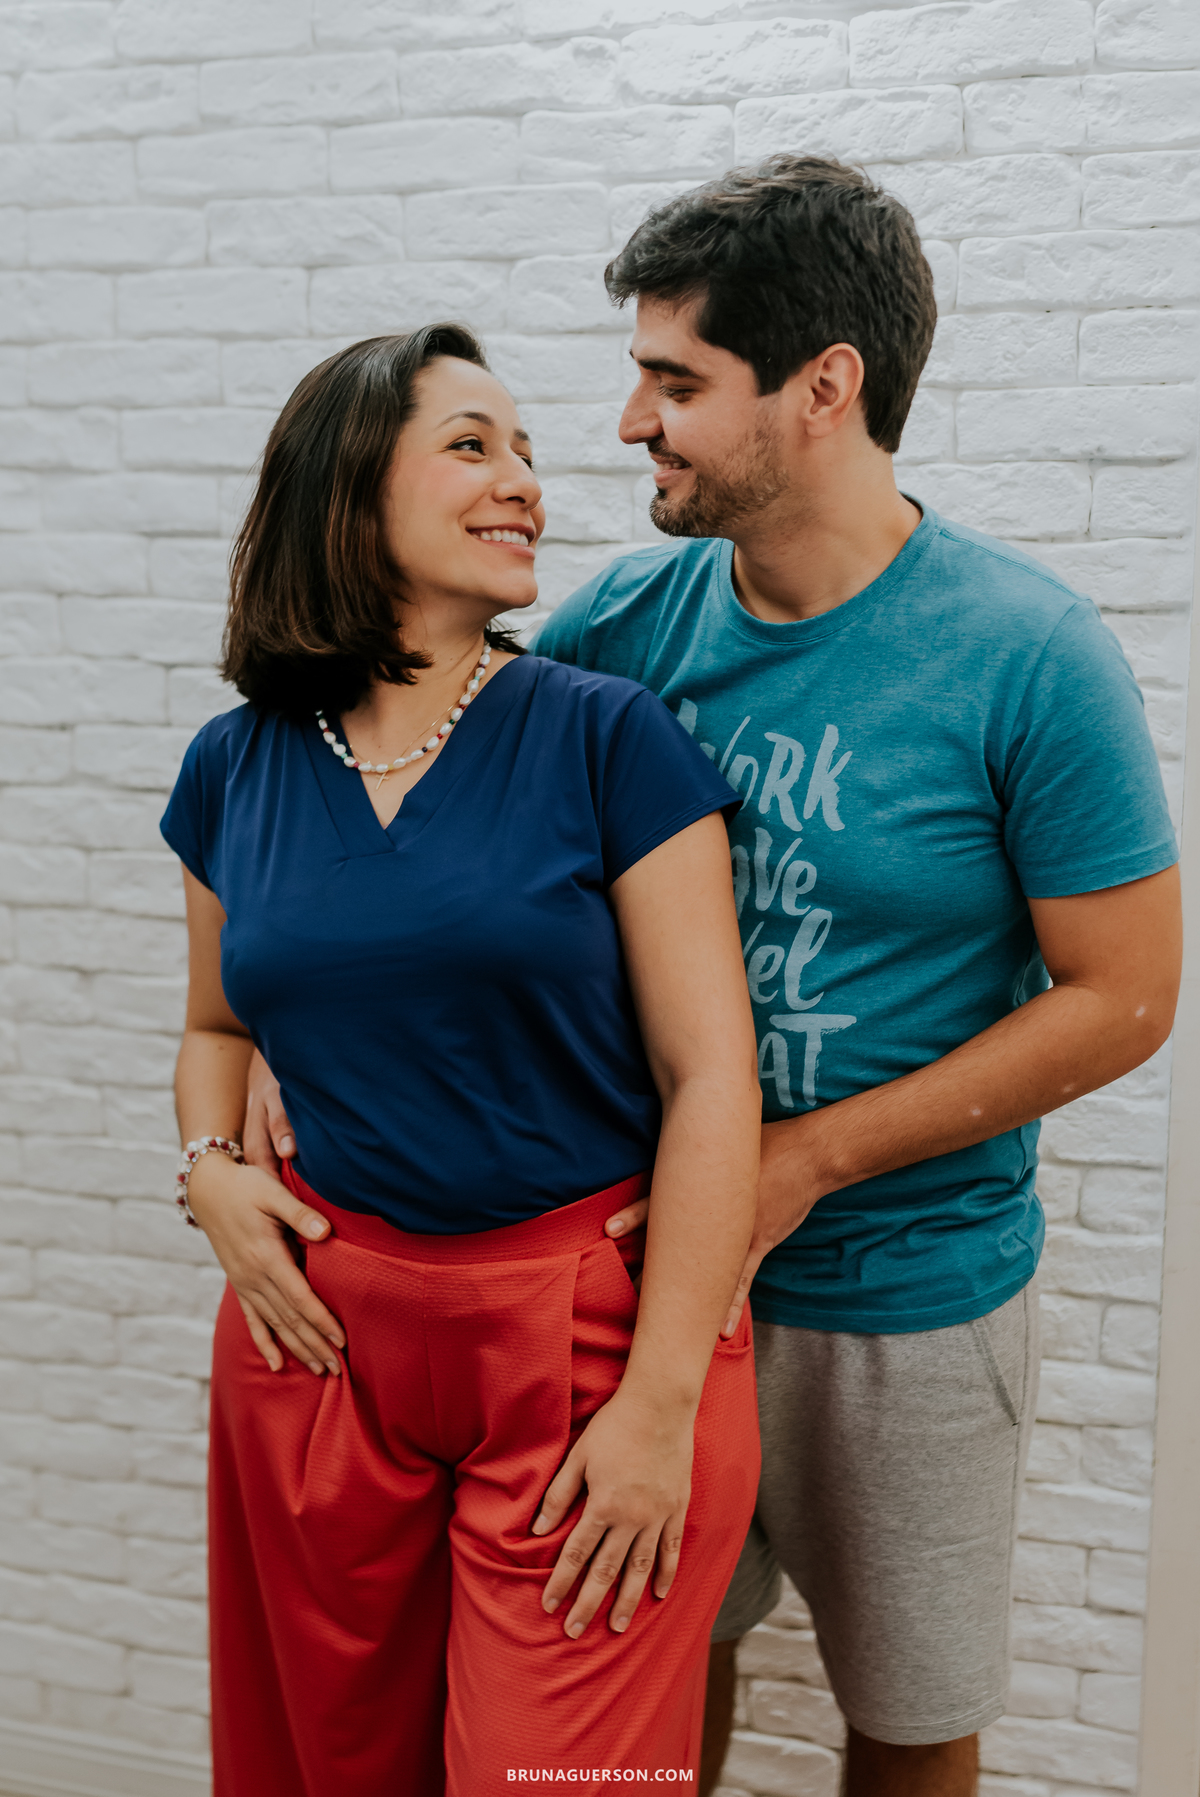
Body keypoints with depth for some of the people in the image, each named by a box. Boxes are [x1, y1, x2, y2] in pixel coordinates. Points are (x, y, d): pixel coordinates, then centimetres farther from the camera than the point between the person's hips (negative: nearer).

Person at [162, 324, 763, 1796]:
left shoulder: (608, 738, -8)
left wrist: (662, 1402, -13)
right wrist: (209, 1171, -2)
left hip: (591, 1328, -3)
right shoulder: (238, 767, 3)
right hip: (326, 1332, 4)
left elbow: (711, 1078, -10)